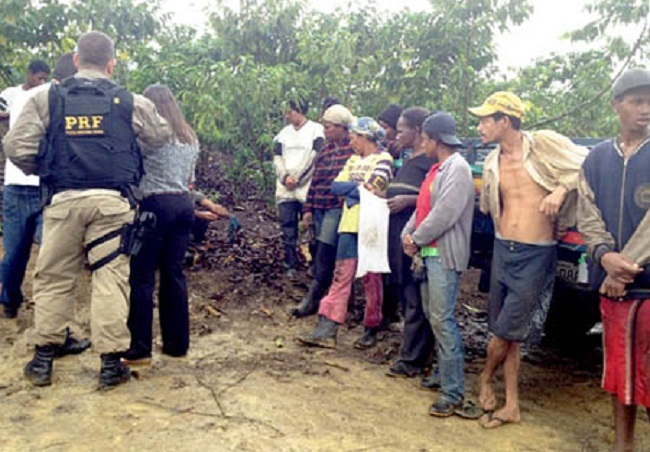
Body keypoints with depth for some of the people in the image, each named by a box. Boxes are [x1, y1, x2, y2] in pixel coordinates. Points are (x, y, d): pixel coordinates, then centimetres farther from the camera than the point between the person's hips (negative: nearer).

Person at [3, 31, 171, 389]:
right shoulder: (129, 102, 4)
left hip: (63, 200, 1)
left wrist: (42, 172, 17)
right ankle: (111, 364, 6)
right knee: (111, 278, 2)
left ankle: (43, 359, 21)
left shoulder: (46, 99, 5)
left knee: (53, 278, 13)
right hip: (112, 201, -1)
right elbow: (160, 137, 13)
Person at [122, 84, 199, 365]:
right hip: (184, 204, 7)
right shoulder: (190, 138, 16)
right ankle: (177, 343, 15)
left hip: (156, 204, -7)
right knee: (174, 273, 10)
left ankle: (140, 349, 1)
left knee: (142, 276, -1)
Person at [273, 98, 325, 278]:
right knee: (288, 228, 4)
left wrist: (297, 179, -11)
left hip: (307, 189, -5)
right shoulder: (284, 133, 16)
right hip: (285, 189, 5)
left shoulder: (316, 130, -2)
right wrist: (285, 177, -7)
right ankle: (290, 265, 10)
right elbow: (277, 158, 10)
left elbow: (314, 159, -9)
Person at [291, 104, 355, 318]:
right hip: (319, 209, 8)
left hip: (338, 209, -8)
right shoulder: (326, 150, 15)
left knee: (324, 258, -8)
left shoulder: (354, 149, -7)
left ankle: (312, 301, 0)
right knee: (323, 257, 11)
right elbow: (315, 180, 17)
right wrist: (308, 209, 13)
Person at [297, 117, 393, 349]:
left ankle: (371, 330, 18)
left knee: (371, 280, 4)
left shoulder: (383, 159, -5)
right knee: (341, 277, 3)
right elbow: (335, 186, 5)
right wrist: (359, 187, -7)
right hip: (349, 225, 6)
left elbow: (370, 190, -18)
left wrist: (348, 190, -5)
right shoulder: (353, 160, 17)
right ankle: (327, 330, 2)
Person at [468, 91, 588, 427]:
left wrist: (561, 188, -16)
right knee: (507, 333, 10)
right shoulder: (492, 162, 8)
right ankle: (511, 405, 23)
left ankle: (486, 378, 28)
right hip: (502, 249, 5)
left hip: (536, 253, -5)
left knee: (506, 330, -2)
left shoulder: (544, 144, -9)